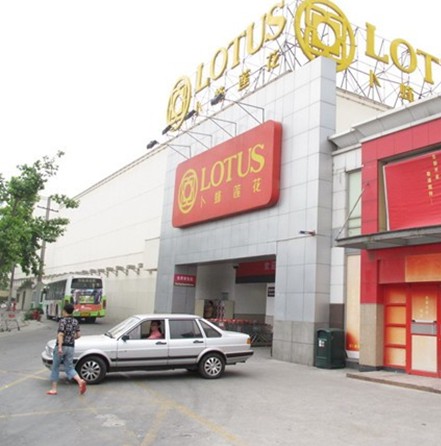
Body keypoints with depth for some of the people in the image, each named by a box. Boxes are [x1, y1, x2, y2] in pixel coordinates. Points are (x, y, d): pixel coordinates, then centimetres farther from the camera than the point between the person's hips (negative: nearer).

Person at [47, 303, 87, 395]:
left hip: (61, 346, -5)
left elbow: (60, 334, -19)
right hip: (71, 347, 5)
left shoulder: (63, 321, -9)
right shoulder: (75, 321, 9)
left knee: (55, 367, 11)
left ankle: (54, 389, 14)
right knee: (69, 368, 6)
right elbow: (78, 335, 9)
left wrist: (60, 347, -25)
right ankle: (80, 381, -18)